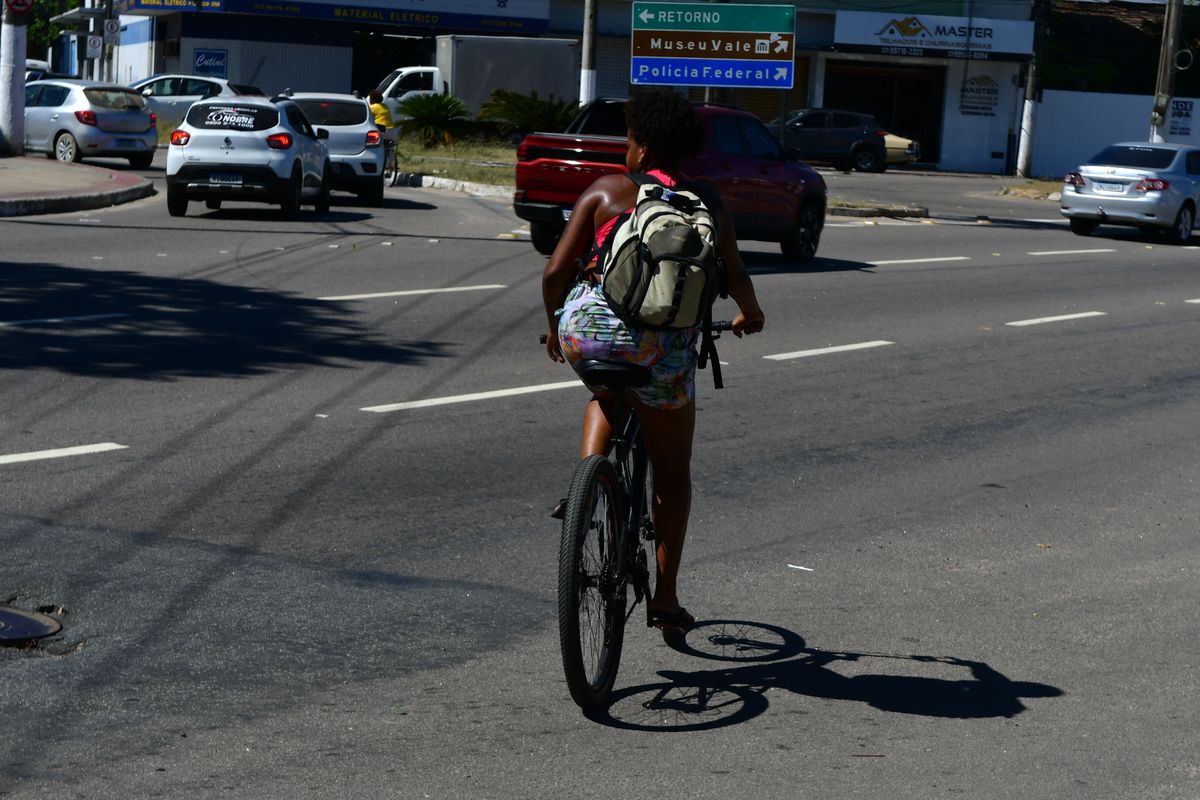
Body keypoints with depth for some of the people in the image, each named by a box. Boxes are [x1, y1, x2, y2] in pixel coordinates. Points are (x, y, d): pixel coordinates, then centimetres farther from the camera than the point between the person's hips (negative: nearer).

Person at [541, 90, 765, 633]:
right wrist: (751, 314, 29)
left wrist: (555, 329, 19)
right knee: (672, 472, 18)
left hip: (586, 330, 0)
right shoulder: (709, 204, 9)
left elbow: (555, 272, 1)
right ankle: (665, 596, 21)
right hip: (664, 348, 0)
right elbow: (735, 277, 6)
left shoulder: (605, 191, 5)